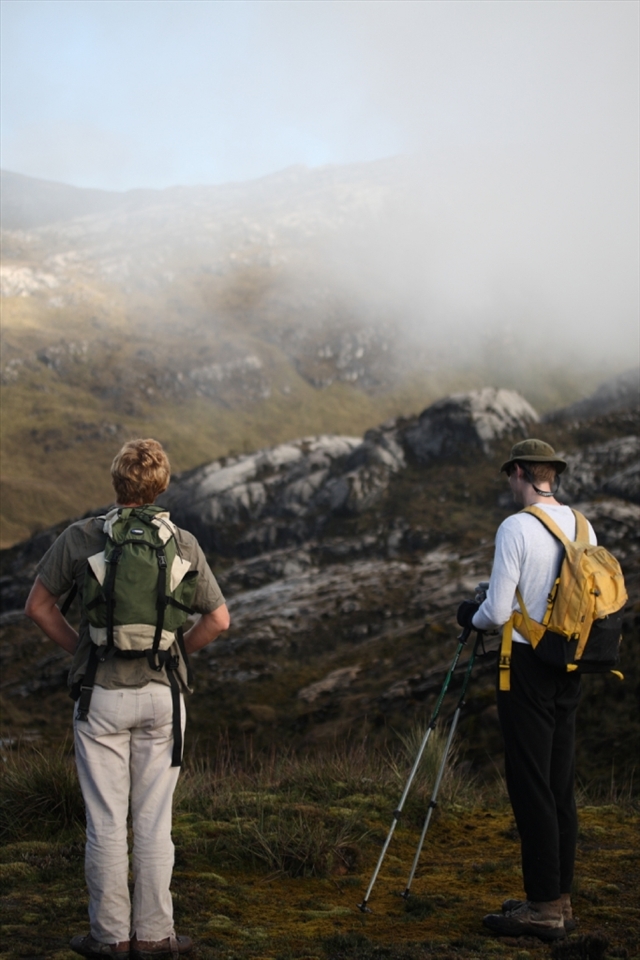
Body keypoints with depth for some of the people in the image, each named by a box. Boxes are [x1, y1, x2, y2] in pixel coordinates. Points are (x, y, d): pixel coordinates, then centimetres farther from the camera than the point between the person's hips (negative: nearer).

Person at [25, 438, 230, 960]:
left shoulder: (80, 537, -6)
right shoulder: (184, 543, -2)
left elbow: (39, 606, 2)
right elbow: (218, 619, 2)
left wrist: (78, 648, 11)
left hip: (101, 696, -1)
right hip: (161, 695, 1)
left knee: (106, 820, 6)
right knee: (154, 820, 8)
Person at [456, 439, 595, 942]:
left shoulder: (516, 528, -14)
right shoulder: (583, 527, 7)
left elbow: (496, 612, -15)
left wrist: (470, 616, 7)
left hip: (528, 663, -7)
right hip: (570, 666, 7)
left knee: (531, 786, -2)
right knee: (561, 786, 12)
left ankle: (544, 907, 1)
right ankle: (560, 899, 19)